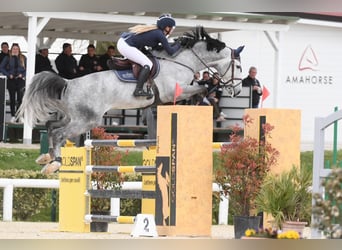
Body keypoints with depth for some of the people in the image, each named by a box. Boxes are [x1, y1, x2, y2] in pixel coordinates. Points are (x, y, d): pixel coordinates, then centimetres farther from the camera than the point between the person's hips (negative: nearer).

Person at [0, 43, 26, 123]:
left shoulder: (23, 58, 6)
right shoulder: (8, 58, 4)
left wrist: (22, 75, -7)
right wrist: (8, 75, -7)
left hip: (20, 80, 0)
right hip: (11, 80, 0)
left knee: (20, 98, -8)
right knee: (12, 98, 3)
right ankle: (13, 116, 8)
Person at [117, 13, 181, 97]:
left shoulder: (154, 31, 17)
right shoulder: (159, 34, -10)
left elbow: (156, 47, 23)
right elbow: (170, 52, -7)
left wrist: (173, 44, 18)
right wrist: (178, 45, 12)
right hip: (126, 46, -10)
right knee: (148, 64, -9)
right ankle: (138, 90, -16)